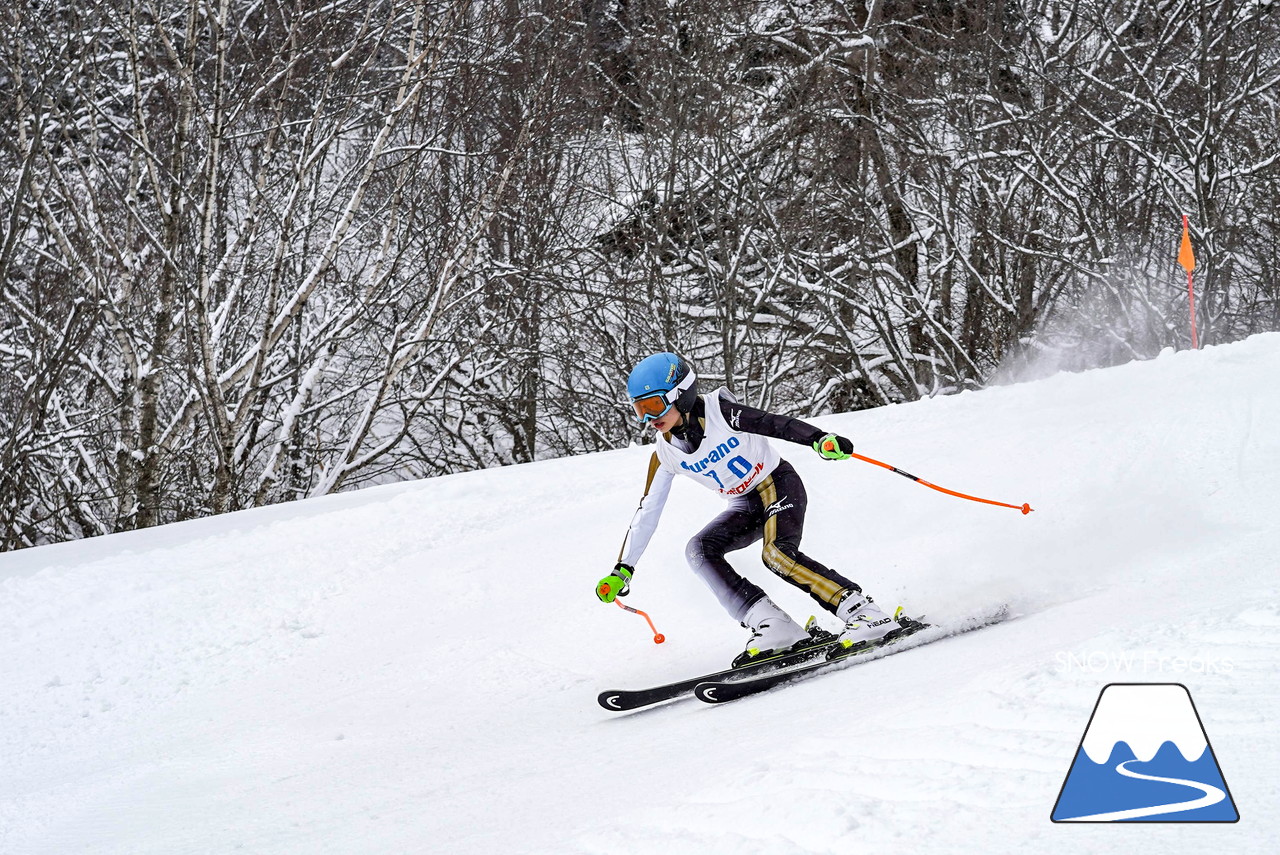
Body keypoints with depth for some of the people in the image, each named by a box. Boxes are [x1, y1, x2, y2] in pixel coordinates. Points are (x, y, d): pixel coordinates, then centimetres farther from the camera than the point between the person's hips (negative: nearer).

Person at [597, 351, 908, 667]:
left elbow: (777, 424, -26)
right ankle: (775, 628, -26)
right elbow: (647, 512, 1)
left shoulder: (718, 413, -21)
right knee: (699, 550, -18)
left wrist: (821, 439, -43)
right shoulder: (666, 454, -5)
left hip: (779, 484, -6)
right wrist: (623, 570, 0)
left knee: (777, 553, -31)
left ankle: (867, 614, -30)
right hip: (745, 505, 6)